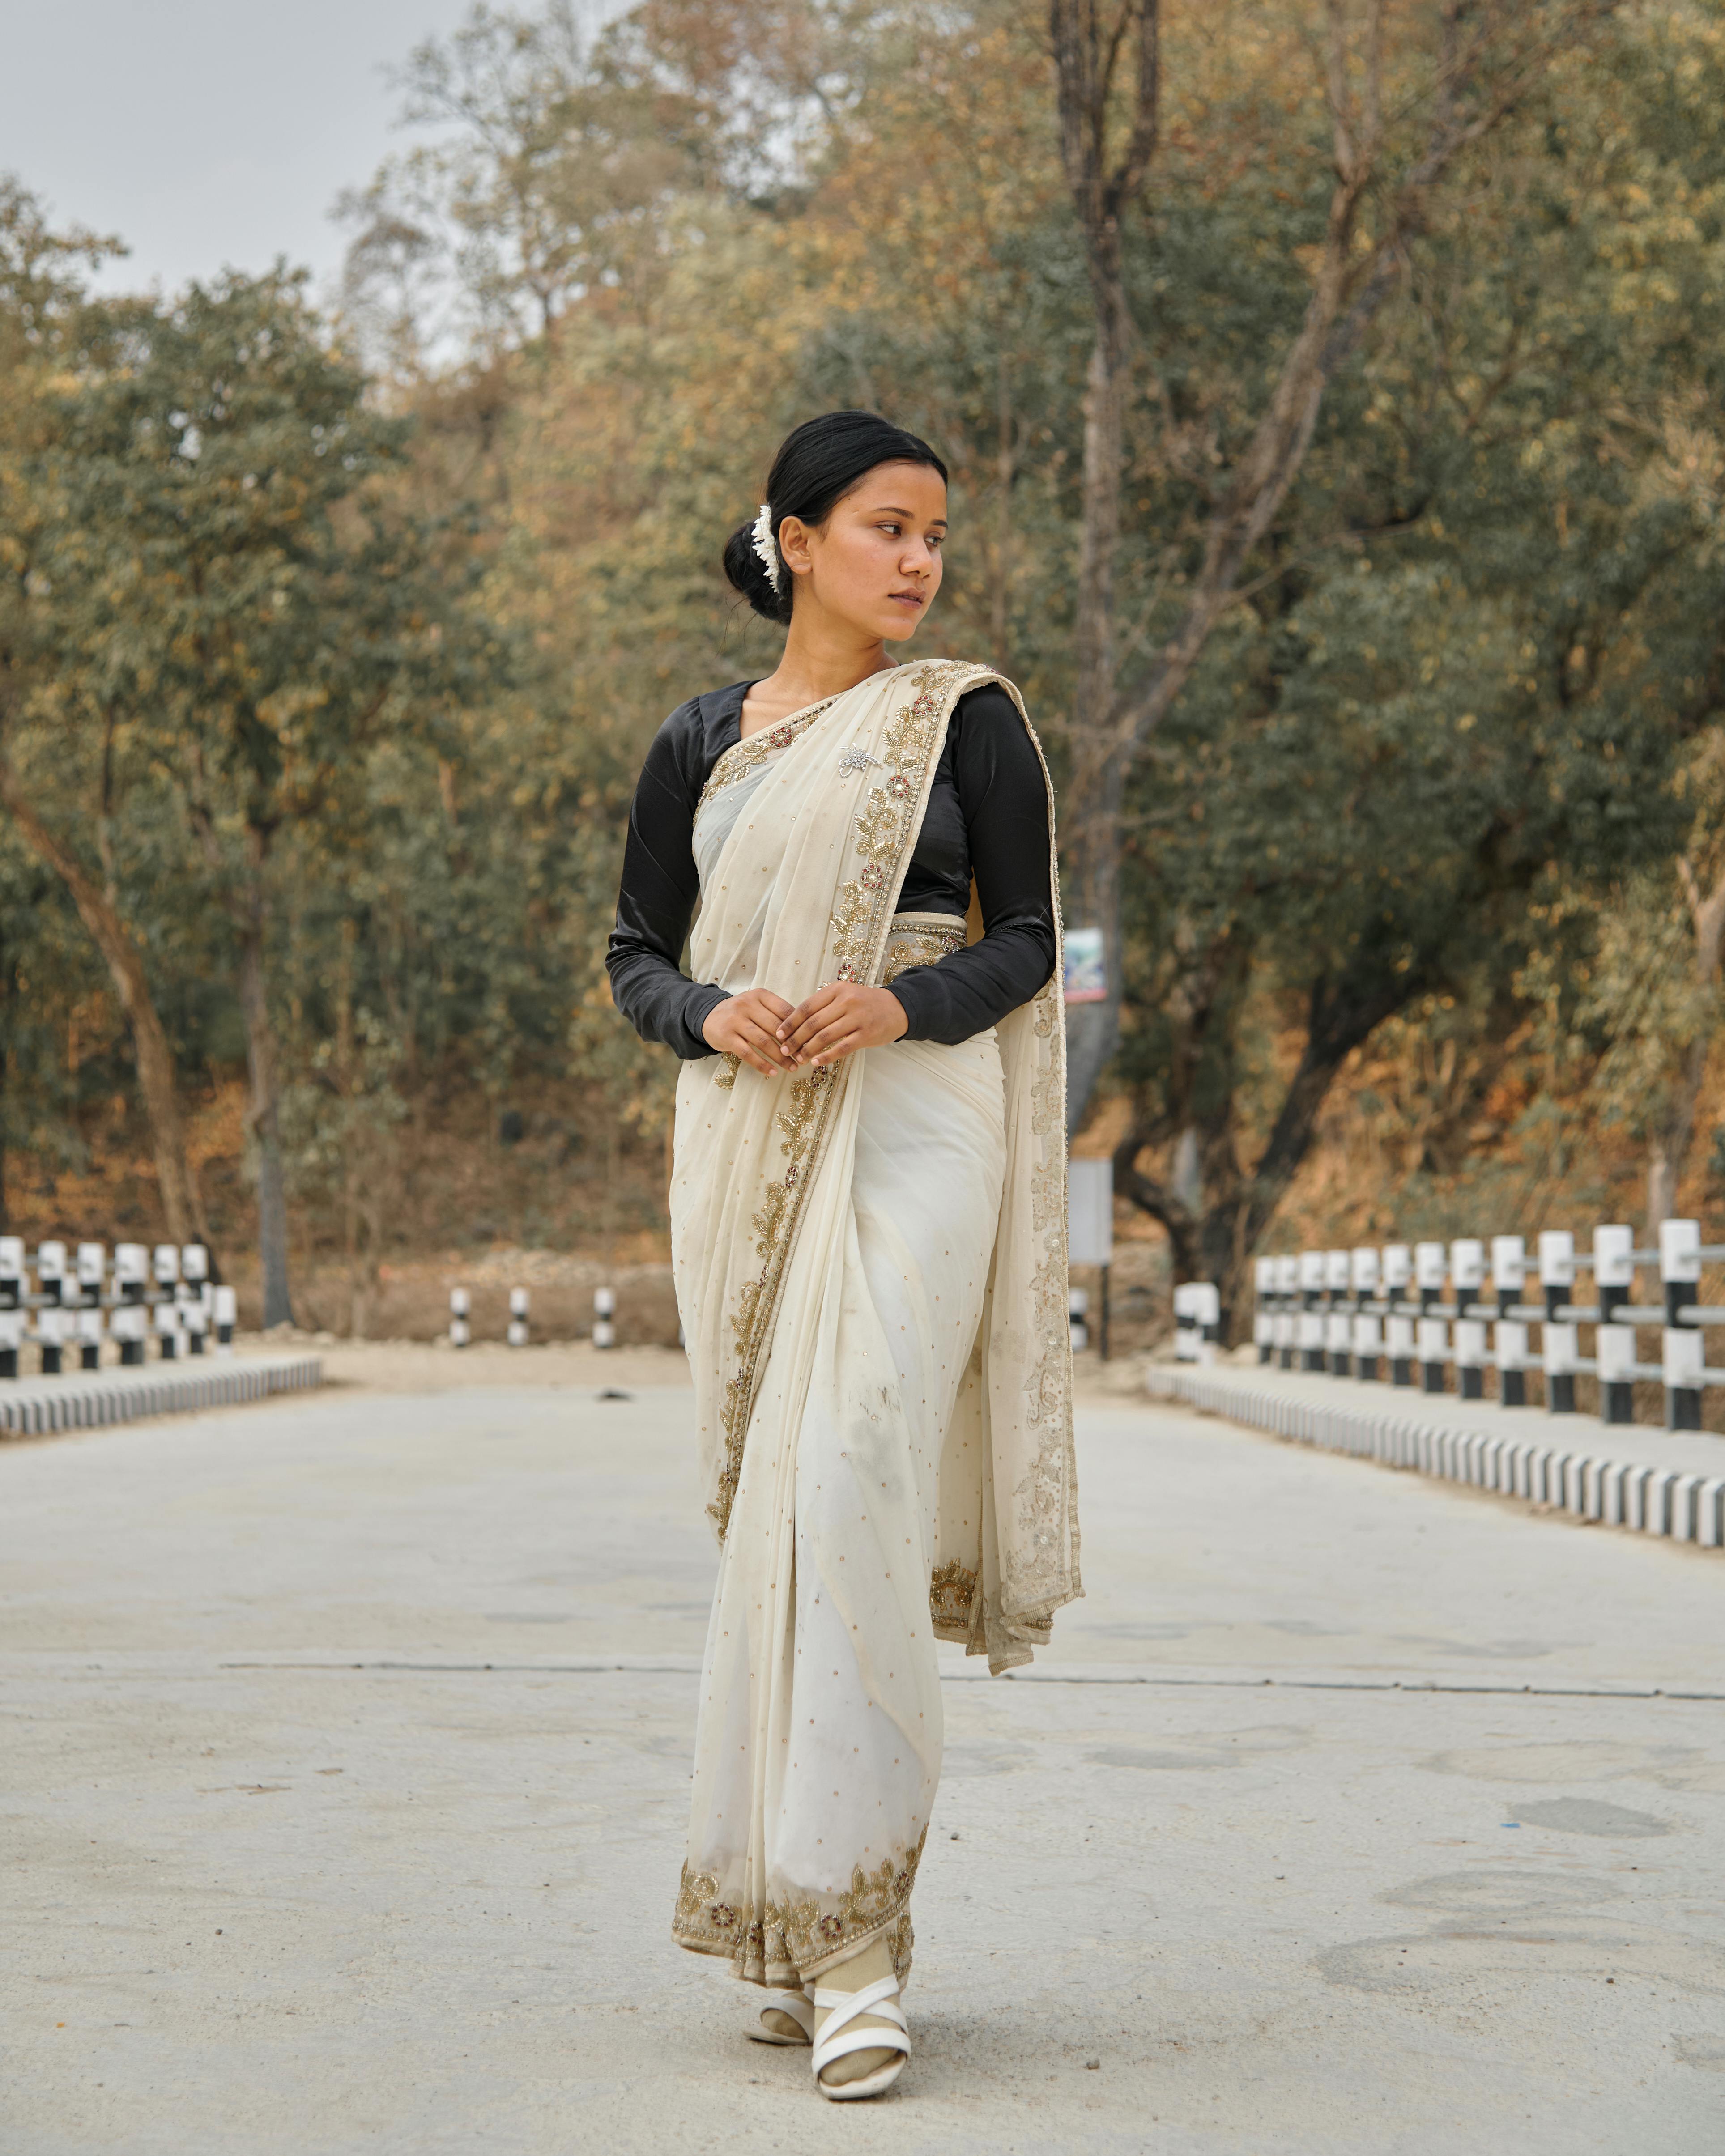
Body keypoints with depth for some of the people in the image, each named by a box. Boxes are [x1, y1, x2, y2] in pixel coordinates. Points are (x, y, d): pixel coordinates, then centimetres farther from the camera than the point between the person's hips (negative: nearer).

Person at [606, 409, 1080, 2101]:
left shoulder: (966, 718, 6)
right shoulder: (700, 742, 13)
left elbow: (1028, 941, 4)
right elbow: (634, 953, 14)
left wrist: (902, 1004, -16)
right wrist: (709, 1013, -8)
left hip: (915, 1128, -3)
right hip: (750, 1143, 3)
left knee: (847, 1485, -18)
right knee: (773, 1505, 3)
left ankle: (846, 1924, -17)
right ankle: (799, 1929, 13)